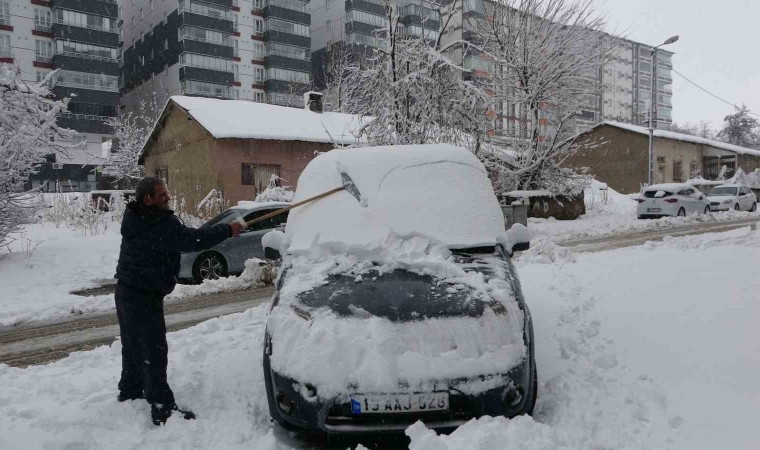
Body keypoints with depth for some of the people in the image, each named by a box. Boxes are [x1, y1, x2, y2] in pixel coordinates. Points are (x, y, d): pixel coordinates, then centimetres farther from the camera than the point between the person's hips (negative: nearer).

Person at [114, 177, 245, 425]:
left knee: (133, 345, 22)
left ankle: (130, 390, 38)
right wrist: (227, 230, -20)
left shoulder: (137, 218, 8)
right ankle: (162, 408, -3)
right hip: (143, 295, -10)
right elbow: (192, 240, -26)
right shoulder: (159, 224, -24)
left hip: (127, 290, 10)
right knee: (154, 350, -7)